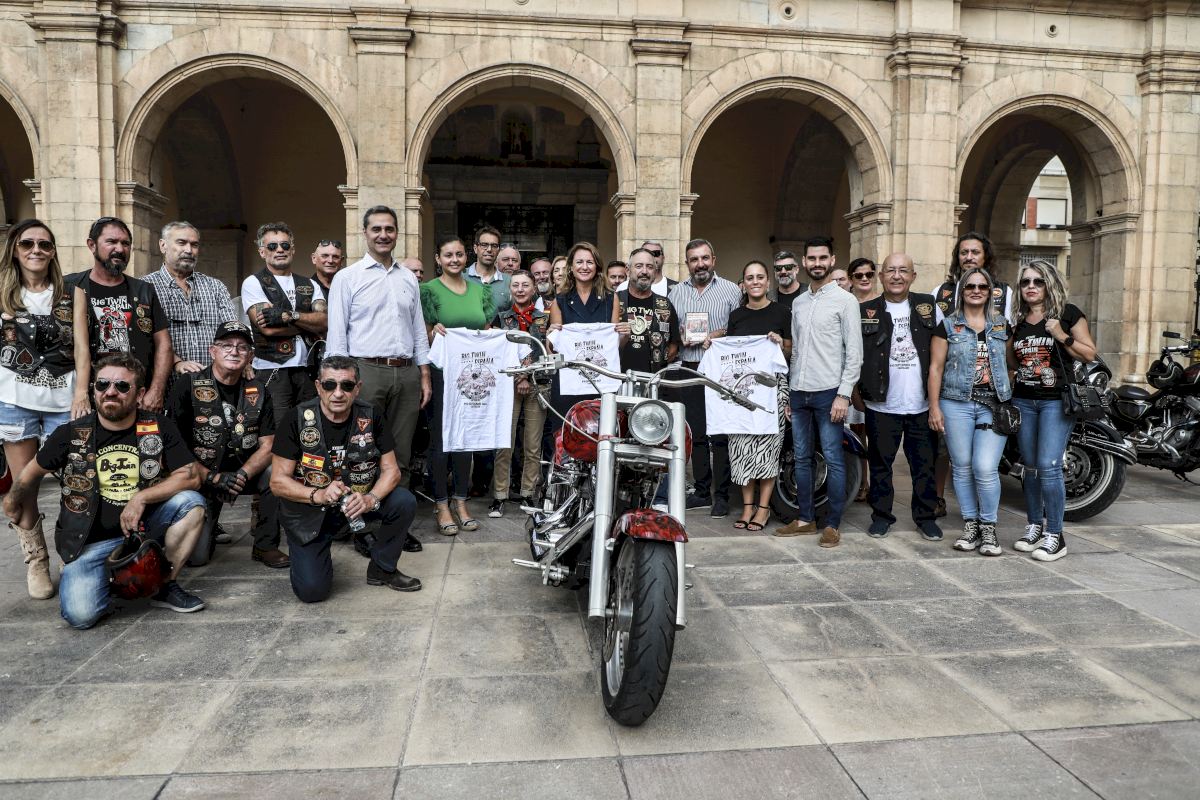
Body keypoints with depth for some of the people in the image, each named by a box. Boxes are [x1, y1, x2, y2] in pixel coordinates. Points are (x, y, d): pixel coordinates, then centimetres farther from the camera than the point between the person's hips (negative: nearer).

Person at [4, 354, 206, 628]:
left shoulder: (158, 428, -4)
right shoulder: (71, 434, -4)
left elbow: (190, 476, -9)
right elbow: (36, 470, 16)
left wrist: (141, 497, -18)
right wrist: (13, 501, 32)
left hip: (145, 525, 1)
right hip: (91, 541, -1)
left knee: (191, 502, -26)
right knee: (80, 615, -23)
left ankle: (166, 585, -8)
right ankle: (108, 576, 14)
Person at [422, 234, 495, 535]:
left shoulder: (479, 290, 12)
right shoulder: (429, 290, -1)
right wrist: (434, 333, -23)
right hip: (441, 372, -4)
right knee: (440, 437, 0)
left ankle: (461, 502, 20)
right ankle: (442, 505, 10)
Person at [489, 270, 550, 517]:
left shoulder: (545, 319, 12)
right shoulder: (500, 318, 12)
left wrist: (528, 376, -8)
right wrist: (517, 378, -9)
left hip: (537, 385, 1)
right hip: (507, 385, -1)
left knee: (533, 447, 1)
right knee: (504, 445, -6)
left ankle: (527, 495, 9)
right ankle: (499, 497, -2)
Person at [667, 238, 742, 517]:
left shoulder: (731, 290, 4)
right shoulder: (675, 292, 14)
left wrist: (721, 335, -15)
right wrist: (679, 336, -6)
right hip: (689, 370, 4)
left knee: (721, 436, -4)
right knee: (696, 434, 9)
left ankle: (721, 495, 5)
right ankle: (702, 491, 20)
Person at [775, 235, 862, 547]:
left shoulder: (845, 300, -4)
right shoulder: (798, 303, 14)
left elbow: (854, 352, -7)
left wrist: (844, 394, -14)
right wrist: (790, 391, 14)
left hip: (828, 392, -6)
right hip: (799, 392, 6)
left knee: (833, 459, -2)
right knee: (801, 458, 10)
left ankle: (833, 524, 6)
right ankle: (805, 518, 20)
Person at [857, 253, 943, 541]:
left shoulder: (929, 306, 7)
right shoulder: (866, 311, 3)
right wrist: (857, 390, -1)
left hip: (921, 404, 1)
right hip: (881, 404, -1)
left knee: (924, 463, 7)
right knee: (880, 462, 7)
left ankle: (926, 516, 21)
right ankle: (881, 515, 20)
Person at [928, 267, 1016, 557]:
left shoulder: (1003, 326, 12)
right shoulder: (948, 326, 4)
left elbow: (1011, 364, 15)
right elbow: (936, 367, 2)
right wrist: (934, 406, -4)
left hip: (994, 406, 1)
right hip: (957, 404, 0)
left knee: (986, 468, -9)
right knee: (962, 467, 4)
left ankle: (988, 527, 7)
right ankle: (970, 523, 17)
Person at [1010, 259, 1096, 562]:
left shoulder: (1067, 313, -2)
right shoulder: (1018, 320, 12)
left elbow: (1090, 354, -3)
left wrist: (1063, 336, -15)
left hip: (1057, 400, -5)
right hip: (1023, 400, 5)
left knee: (1049, 466, -11)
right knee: (1031, 466, 10)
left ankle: (1055, 536, -2)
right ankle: (1034, 527, 20)